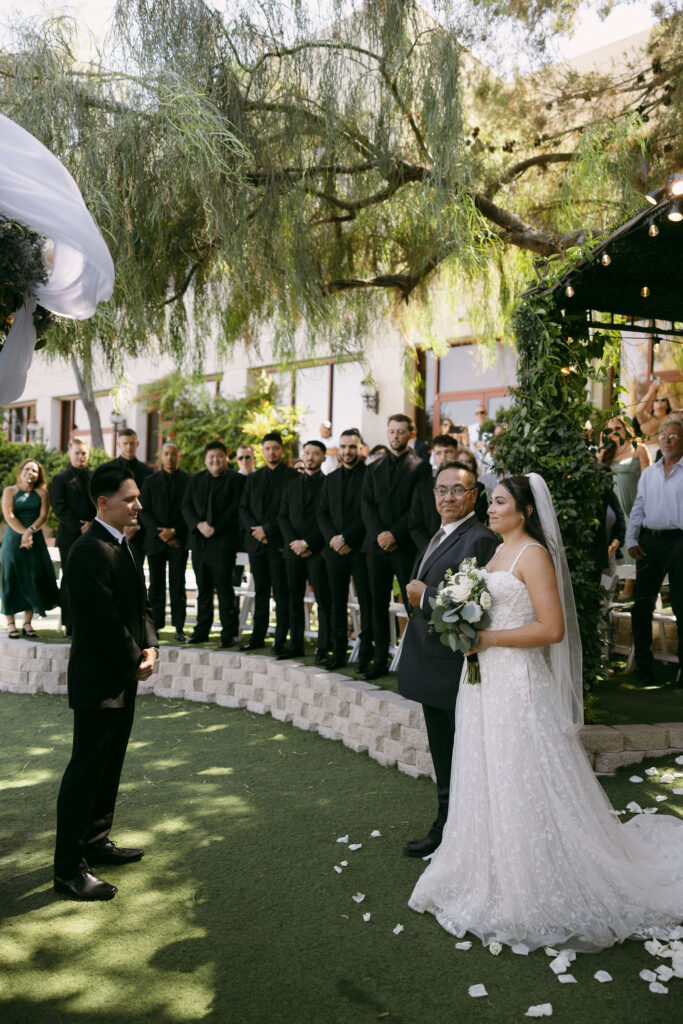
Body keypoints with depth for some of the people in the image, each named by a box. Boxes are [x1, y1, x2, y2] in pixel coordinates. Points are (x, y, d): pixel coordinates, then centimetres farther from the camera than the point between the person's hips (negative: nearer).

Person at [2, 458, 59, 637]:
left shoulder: (42, 492, 6)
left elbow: (43, 515, -3)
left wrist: (30, 531, -17)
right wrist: (23, 534, -15)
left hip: (35, 540, 2)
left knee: (33, 579, 0)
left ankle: (27, 623, 7)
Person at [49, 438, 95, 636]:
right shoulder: (60, 479, 4)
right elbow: (60, 509, -4)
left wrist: (93, 524, -7)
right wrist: (79, 528, -12)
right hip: (70, 537, -3)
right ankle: (70, 625, 4)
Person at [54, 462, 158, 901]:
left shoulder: (123, 544, 11)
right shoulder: (91, 552, -22)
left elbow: (140, 604, 15)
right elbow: (104, 623, -24)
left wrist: (149, 647, 0)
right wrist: (135, 663, -12)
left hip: (123, 679, 10)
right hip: (99, 681, -10)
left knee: (109, 766, 19)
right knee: (86, 770, -2)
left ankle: (96, 841, 34)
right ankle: (69, 868, 8)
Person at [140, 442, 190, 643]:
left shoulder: (189, 481, 4)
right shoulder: (150, 481, 10)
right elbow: (144, 511, 5)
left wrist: (174, 531, -10)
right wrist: (160, 532, -8)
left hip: (179, 540, -2)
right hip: (155, 540, 2)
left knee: (178, 585, -2)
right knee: (156, 585, 4)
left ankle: (179, 628, 0)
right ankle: (156, 625, 10)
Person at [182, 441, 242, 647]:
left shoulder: (234, 479, 2)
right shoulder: (195, 480, 17)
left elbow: (235, 508, -6)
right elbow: (186, 506, 9)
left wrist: (215, 528, -14)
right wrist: (198, 525, -9)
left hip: (223, 541, -4)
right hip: (199, 541, 4)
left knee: (224, 588, -4)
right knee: (203, 589, 10)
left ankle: (228, 633, 0)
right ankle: (202, 630, 17)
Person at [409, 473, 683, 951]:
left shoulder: (534, 555, -13)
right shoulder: (498, 553, 14)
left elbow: (552, 628, -20)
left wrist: (488, 638, -20)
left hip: (517, 683, -9)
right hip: (486, 679, 9)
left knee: (522, 784, 0)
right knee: (487, 781, 15)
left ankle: (535, 892, 14)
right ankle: (493, 877, 28)